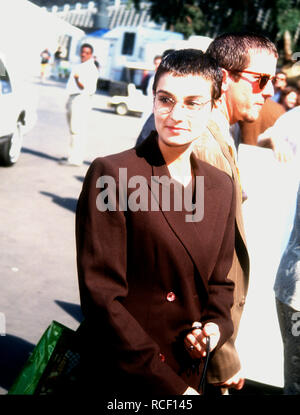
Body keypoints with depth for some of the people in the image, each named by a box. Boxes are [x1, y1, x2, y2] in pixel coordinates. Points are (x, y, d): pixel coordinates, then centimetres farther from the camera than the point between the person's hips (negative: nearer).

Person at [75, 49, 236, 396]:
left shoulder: (222, 187, 3)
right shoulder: (111, 174, -15)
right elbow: (101, 295, -18)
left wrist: (216, 326, -9)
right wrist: (168, 386, -18)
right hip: (116, 377, -5)